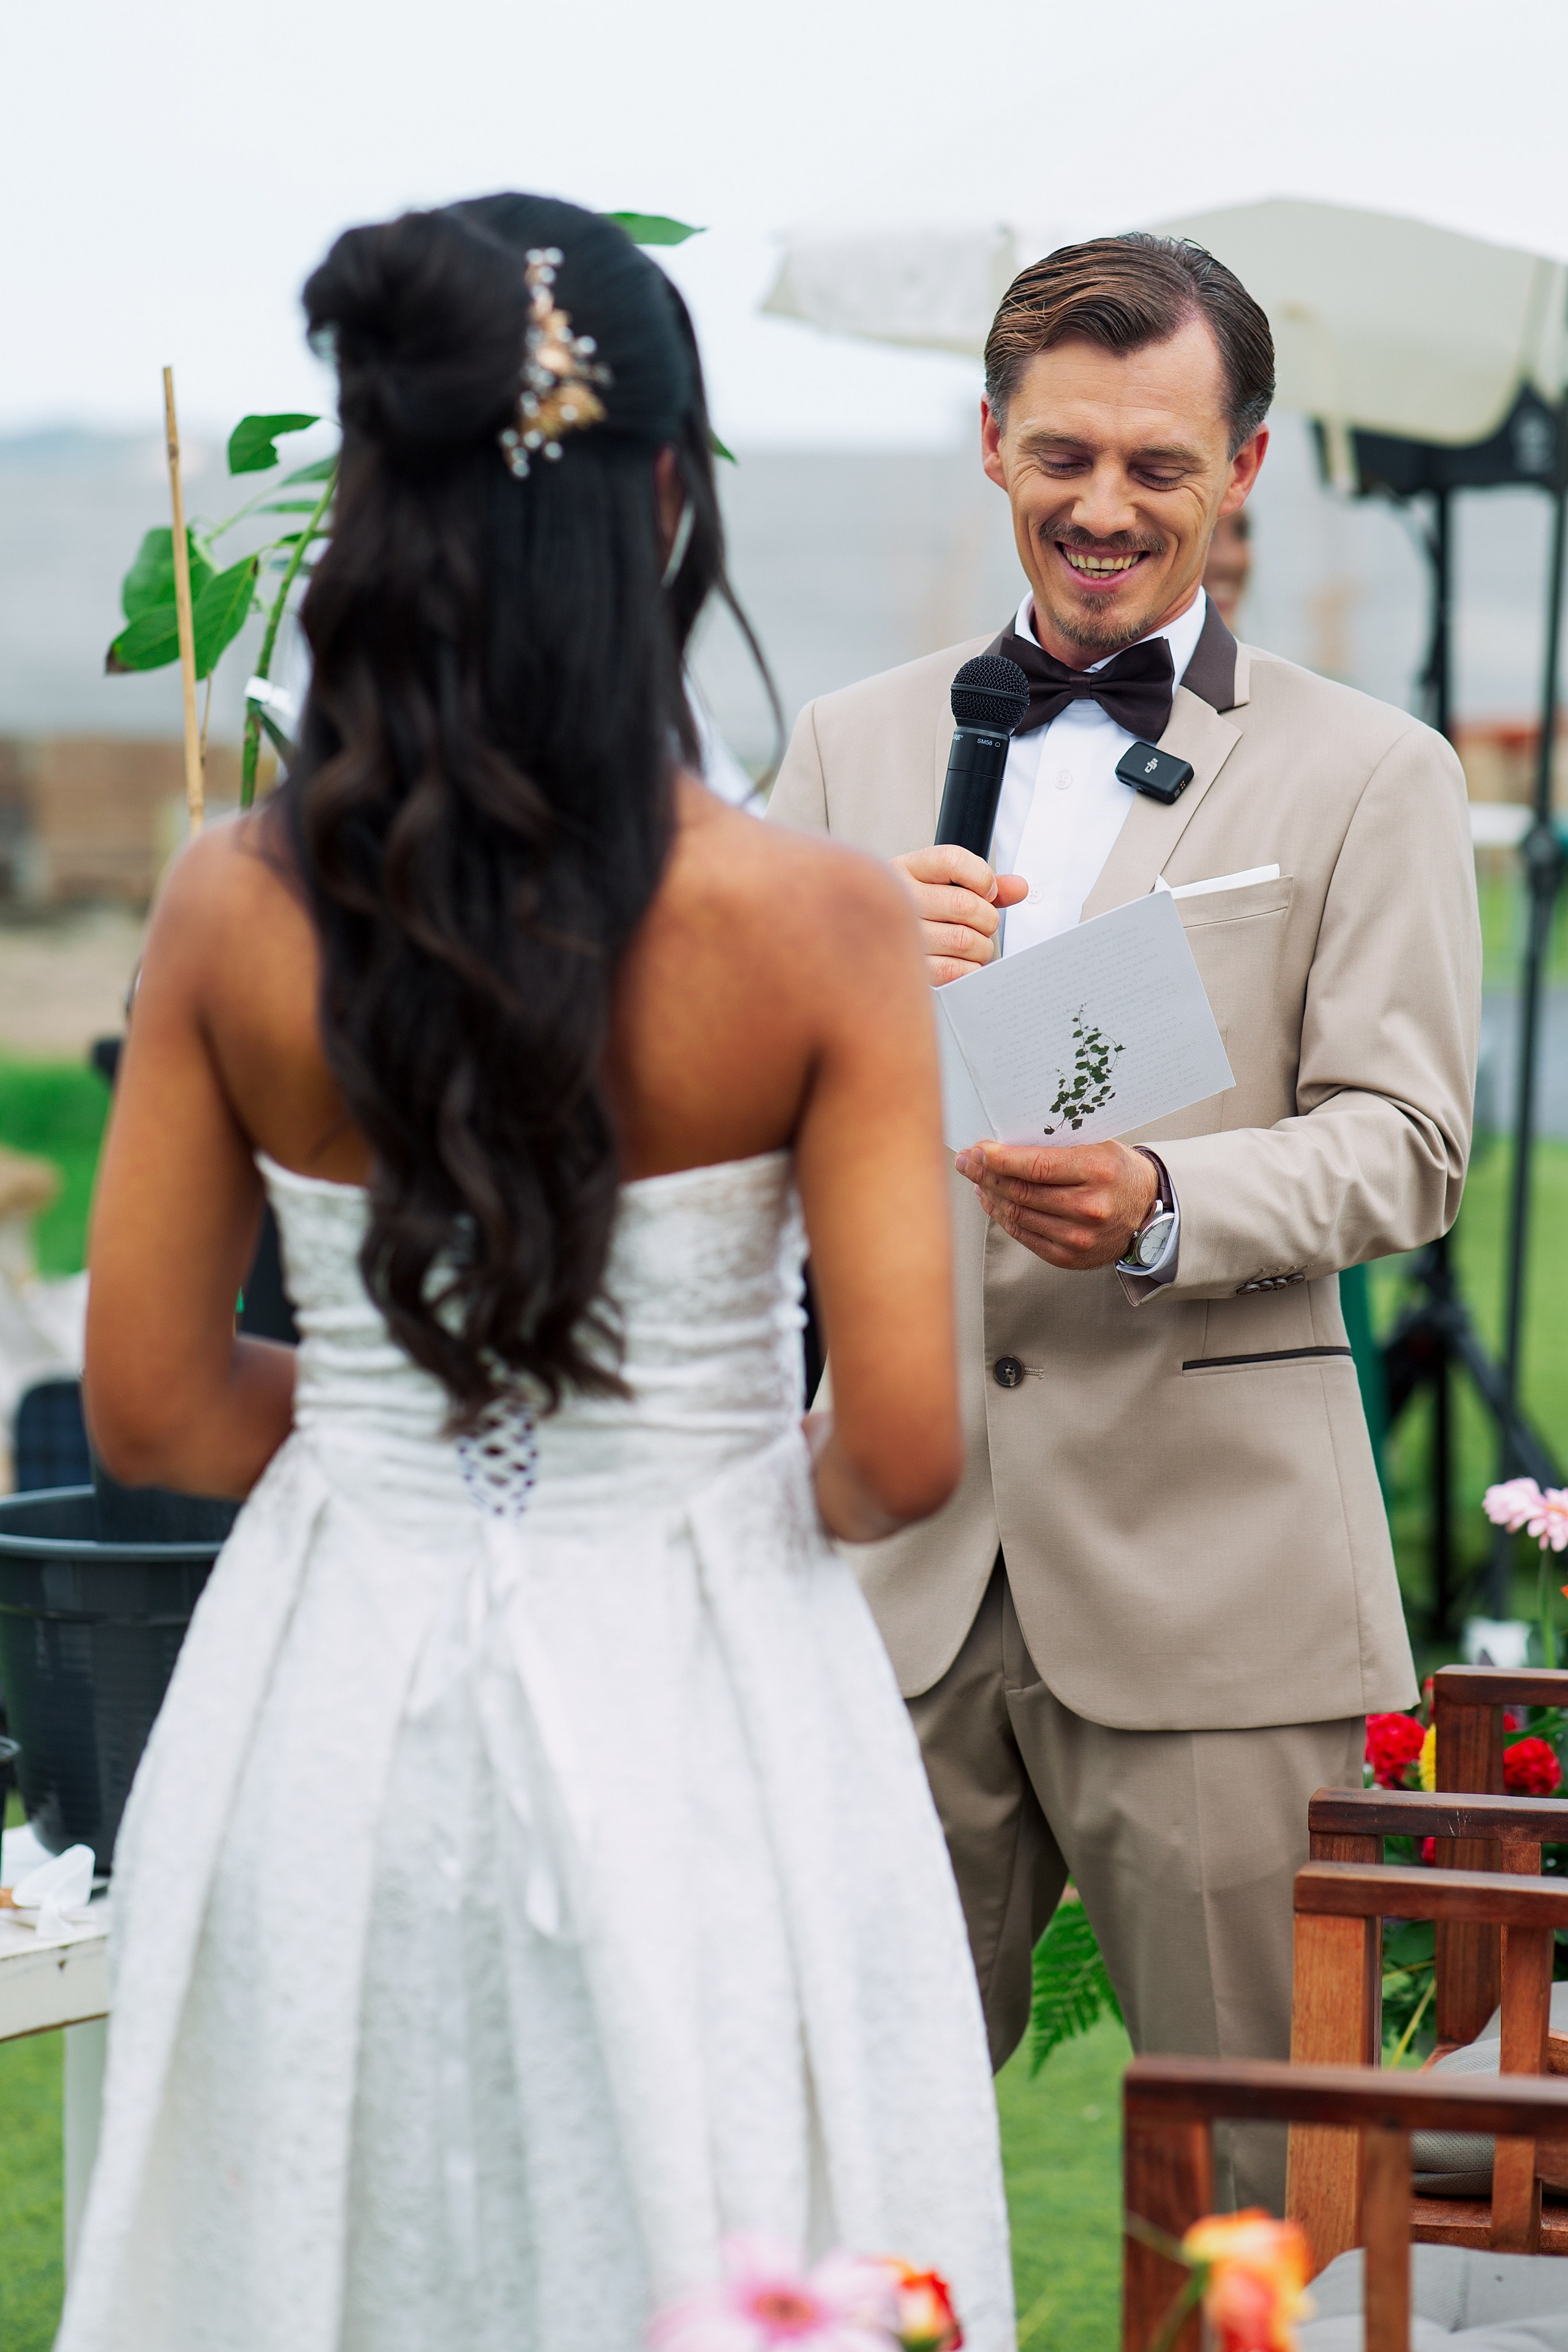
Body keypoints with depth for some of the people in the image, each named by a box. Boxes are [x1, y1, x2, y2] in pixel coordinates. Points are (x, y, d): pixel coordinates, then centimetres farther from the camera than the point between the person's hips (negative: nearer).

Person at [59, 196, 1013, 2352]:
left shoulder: (237, 912, -8)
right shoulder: (815, 924, -15)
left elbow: (152, 1411, -1)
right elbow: (903, 1448, -15)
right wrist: (795, 1488, 7)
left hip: (327, 1720, 2)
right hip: (690, 1725, -2)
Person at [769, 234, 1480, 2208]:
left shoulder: (1369, 773, 7)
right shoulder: (854, 746, 16)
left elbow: (1403, 1145, -2)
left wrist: (1163, 1208, -21)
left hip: (1209, 1561, -2)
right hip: (905, 1553, 3)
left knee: (1261, 2192, 0)